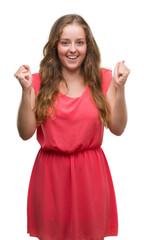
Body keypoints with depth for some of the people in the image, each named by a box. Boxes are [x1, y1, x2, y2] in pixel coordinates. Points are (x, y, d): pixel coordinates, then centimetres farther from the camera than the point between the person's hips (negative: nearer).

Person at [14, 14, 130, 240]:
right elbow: (26, 133, -7)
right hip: (51, 172, 0)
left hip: (90, 172, 0)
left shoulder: (102, 79, 0)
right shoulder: (41, 82, -2)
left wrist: (120, 88, -15)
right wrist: (27, 90, -16)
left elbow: (117, 128, -4)